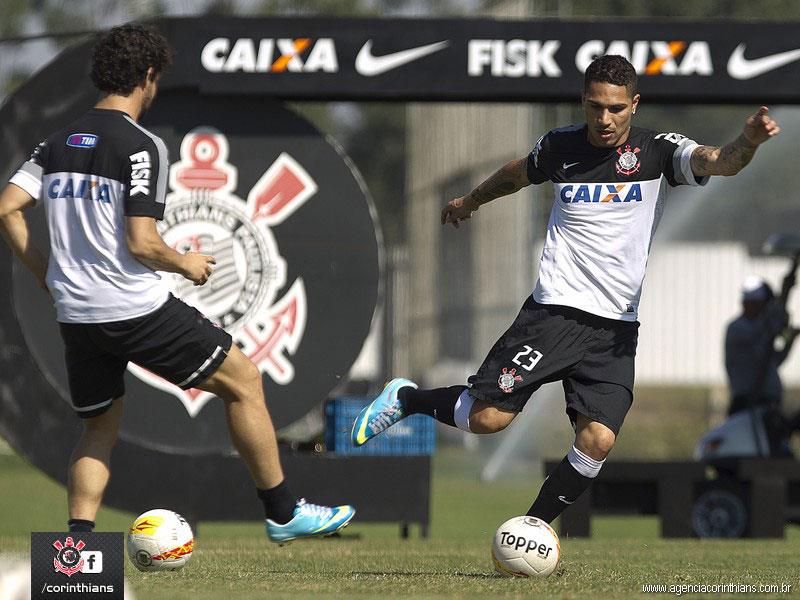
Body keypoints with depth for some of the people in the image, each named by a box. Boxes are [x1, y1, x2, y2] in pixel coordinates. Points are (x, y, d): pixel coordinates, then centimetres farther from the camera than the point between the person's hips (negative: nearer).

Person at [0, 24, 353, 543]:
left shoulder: (58, 144, 9)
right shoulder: (140, 146, -12)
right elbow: (141, 243, -18)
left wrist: (47, 275, 13)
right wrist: (185, 264, 2)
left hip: (76, 317, 7)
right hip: (137, 309, -7)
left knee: (100, 428, 21)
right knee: (243, 380, 8)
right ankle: (284, 514, 12)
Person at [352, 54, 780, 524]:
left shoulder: (658, 151, -3)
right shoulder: (560, 147, 2)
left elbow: (720, 162, -22)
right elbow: (516, 175, 25)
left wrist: (748, 142, -45)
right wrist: (471, 201, 42)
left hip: (616, 327, 1)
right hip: (555, 309, 0)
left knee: (598, 440, -14)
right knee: (489, 416, -11)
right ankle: (406, 399, 18)